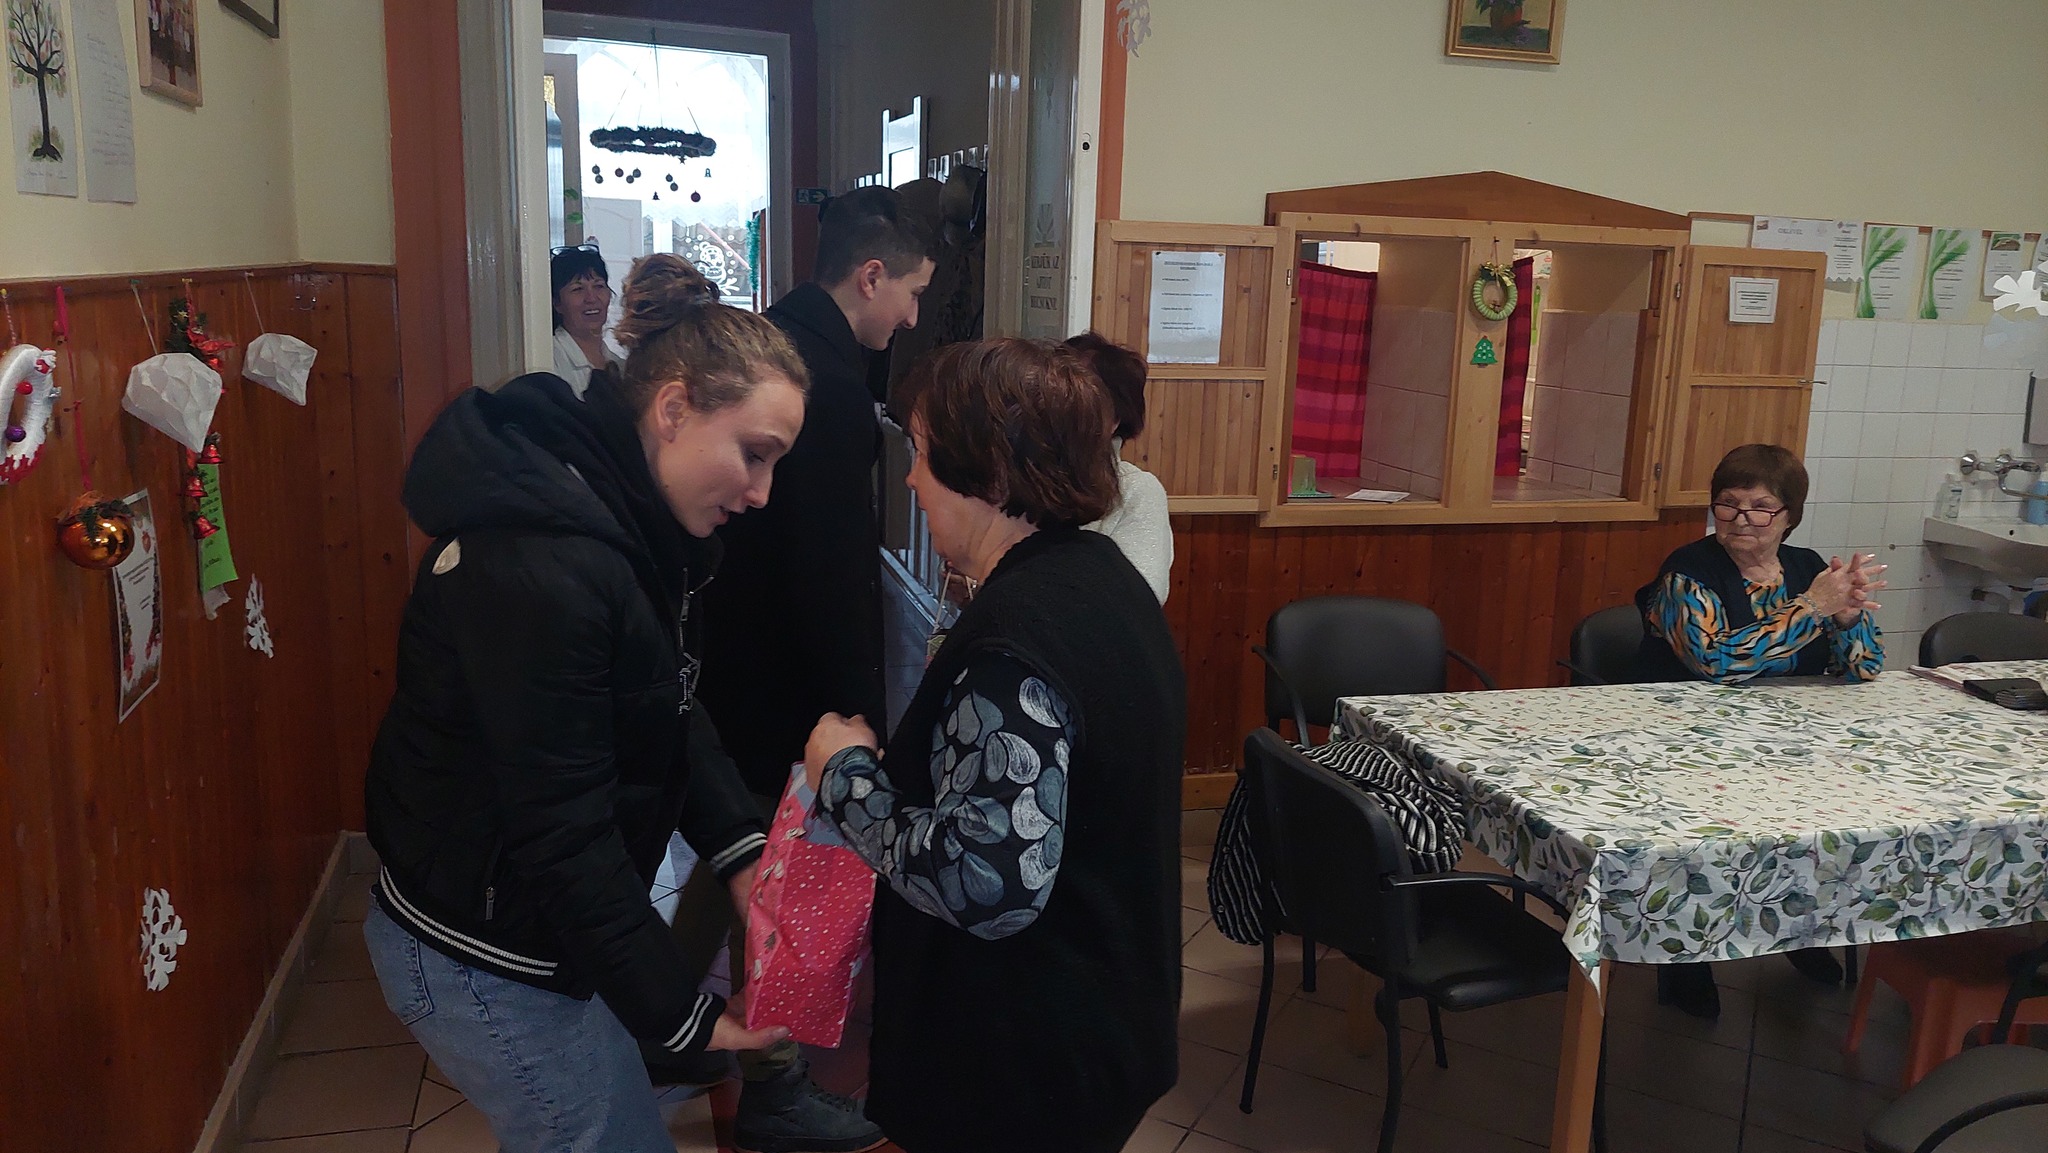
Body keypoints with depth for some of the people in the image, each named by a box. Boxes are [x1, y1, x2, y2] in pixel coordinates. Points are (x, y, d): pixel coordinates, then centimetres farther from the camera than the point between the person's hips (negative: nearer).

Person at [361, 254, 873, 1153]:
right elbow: (560, 831, -27)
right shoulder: (538, 569, -31)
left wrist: (740, 853, -8)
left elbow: (673, 708, 5)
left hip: (540, 915, 9)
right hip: (478, 957, -9)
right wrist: (681, 1014, -21)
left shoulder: (636, 519, -1)